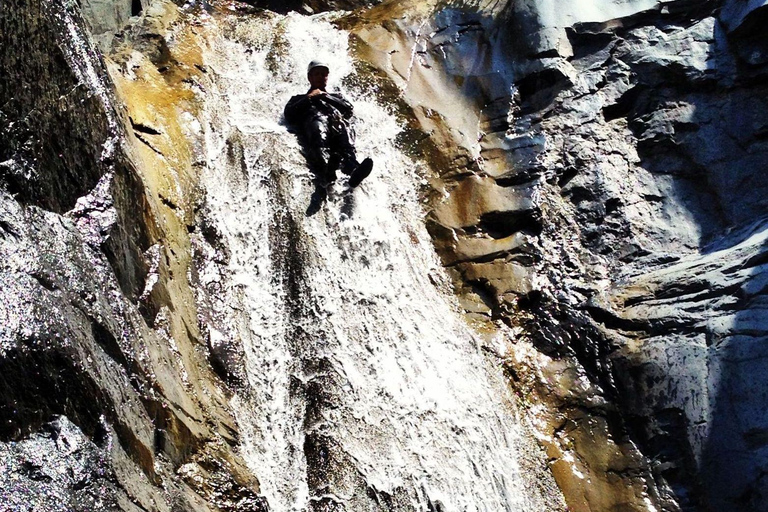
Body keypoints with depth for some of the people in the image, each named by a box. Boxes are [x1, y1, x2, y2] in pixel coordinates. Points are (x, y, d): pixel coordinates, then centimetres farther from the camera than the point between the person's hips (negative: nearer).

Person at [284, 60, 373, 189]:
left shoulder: (336, 96, 45)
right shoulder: (299, 99, 40)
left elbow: (349, 109, 22)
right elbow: (289, 114, 18)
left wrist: (325, 96, 18)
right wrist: (309, 97, 16)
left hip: (338, 120, 2)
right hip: (314, 119, -2)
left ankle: (353, 169, -66)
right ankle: (326, 173, -70)